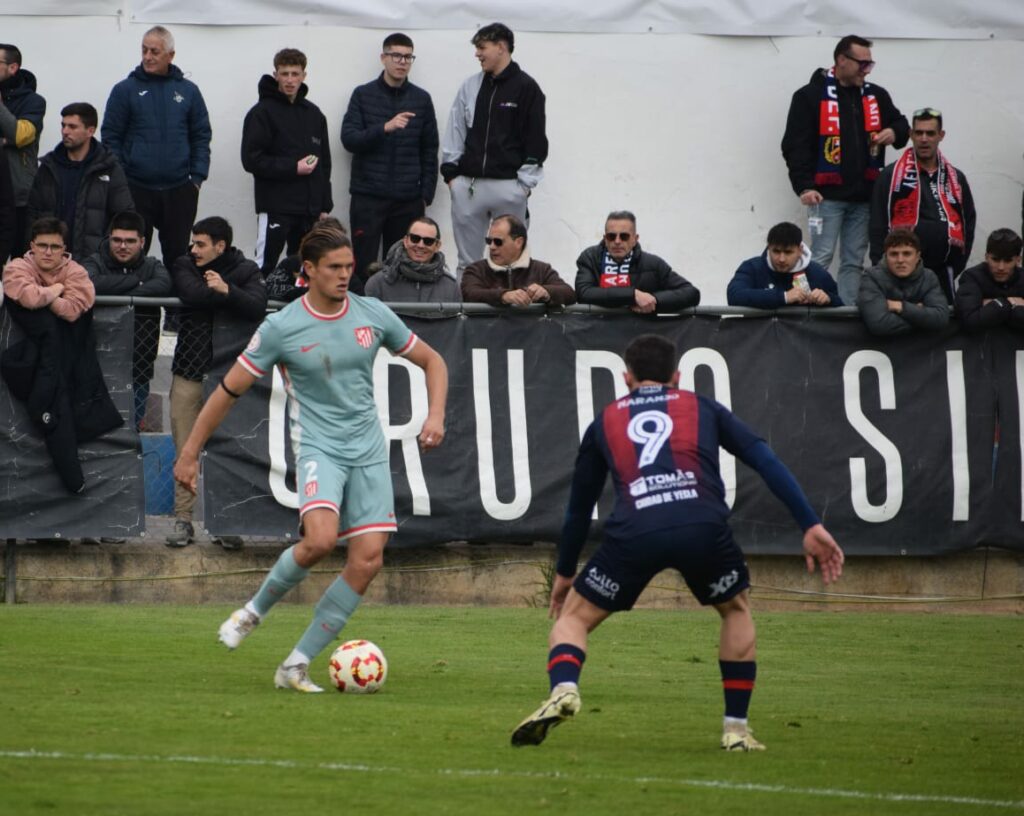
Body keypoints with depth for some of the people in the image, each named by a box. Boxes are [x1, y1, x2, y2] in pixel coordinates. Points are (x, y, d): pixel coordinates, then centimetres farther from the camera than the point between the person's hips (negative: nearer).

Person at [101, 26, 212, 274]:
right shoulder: (125, 90, 1)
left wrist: (197, 177, 0)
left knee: (177, 254, 7)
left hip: (179, 190, 2)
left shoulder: (188, 91, 7)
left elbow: (201, 137, 10)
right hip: (136, 189, -2)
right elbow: (110, 137, 2)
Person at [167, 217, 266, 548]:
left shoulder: (246, 271, 3)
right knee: (185, 452, 1)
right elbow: (191, 294, -15)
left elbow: (257, 308, -15)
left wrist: (227, 291, -26)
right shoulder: (184, 267, 7)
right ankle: (183, 519, 7)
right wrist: (229, 296, -10)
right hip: (189, 372, 1)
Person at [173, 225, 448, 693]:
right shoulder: (281, 328, -6)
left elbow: (431, 361, 16)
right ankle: (255, 610, 0)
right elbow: (230, 390, 0)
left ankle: (296, 665, 0)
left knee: (368, 560, -8)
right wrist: (190, 453, 0)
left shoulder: (374, 316, 4)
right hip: (318, 446, -4)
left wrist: (435, 416, 0)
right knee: (320, 539, -29)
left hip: (368, 451, 4)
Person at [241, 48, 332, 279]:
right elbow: (252, 160, -11)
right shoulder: (262, 113, -4)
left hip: (309, 208, 5)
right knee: (264, 267, -8)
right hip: (275, 207, -5)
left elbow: (324, 164, 17)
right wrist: (293, 168, -15)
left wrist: (325, 207, 10)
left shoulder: (314, 114, 14)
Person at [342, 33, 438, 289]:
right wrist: (385, 128, -22)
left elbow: (430, 151, 10)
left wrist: (427, 195, 3)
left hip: (408, 200, 2)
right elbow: (349, 139, -7)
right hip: (368, 197, -2)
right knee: (363, 266, -2)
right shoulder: (363, 95, 3)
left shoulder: (421, 99, 8)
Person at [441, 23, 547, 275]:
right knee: (467, 261, 5)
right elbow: (455, 131, 13)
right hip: (468, 185, 4)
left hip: (508, 185, -4)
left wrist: (525, 181, -6)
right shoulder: (471, 87, 11)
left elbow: (536, 139, -2)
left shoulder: (526, 88, -1)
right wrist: (451, 171, 4)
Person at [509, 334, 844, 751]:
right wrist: (811, 525, 13)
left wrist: (565, 571, 48)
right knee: (737, 608, 29)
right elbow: (766, 460, 16)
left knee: (573, 617, 19)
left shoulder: (605, 422, 29)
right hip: (703, 527, 0)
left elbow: (580, 503, 36)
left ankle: (563, 689, -12)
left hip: (633, 533, 0)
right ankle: (736, 729, 23)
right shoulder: (703, 408, 27)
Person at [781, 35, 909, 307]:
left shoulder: (876, 96, 12)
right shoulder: (811, 96, -4)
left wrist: (895, 133, -1)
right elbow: (795, 145, -8)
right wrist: (804, 186, -18)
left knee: (854, 262, 7)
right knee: (821, 259, -8)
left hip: (864, 196, 5)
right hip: (828, 195, -5)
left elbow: (901, 125, 25)